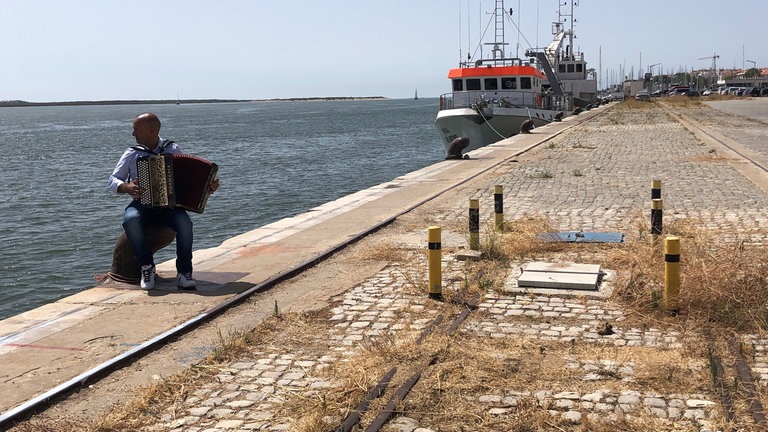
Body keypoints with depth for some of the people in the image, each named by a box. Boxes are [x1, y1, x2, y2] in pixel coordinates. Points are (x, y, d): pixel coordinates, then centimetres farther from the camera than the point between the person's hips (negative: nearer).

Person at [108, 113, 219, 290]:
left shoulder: (173, 149, 7)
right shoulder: (132, 154, 7)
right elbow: (113, 180, 7)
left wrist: (208, 186, -7)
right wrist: (127, 187, -15)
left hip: (169, 205, 0)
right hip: (141, 205, 0)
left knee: (184, 222, -33)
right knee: (130, 220, -34)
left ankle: (184, 272, -22)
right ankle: (147, 267, -20)